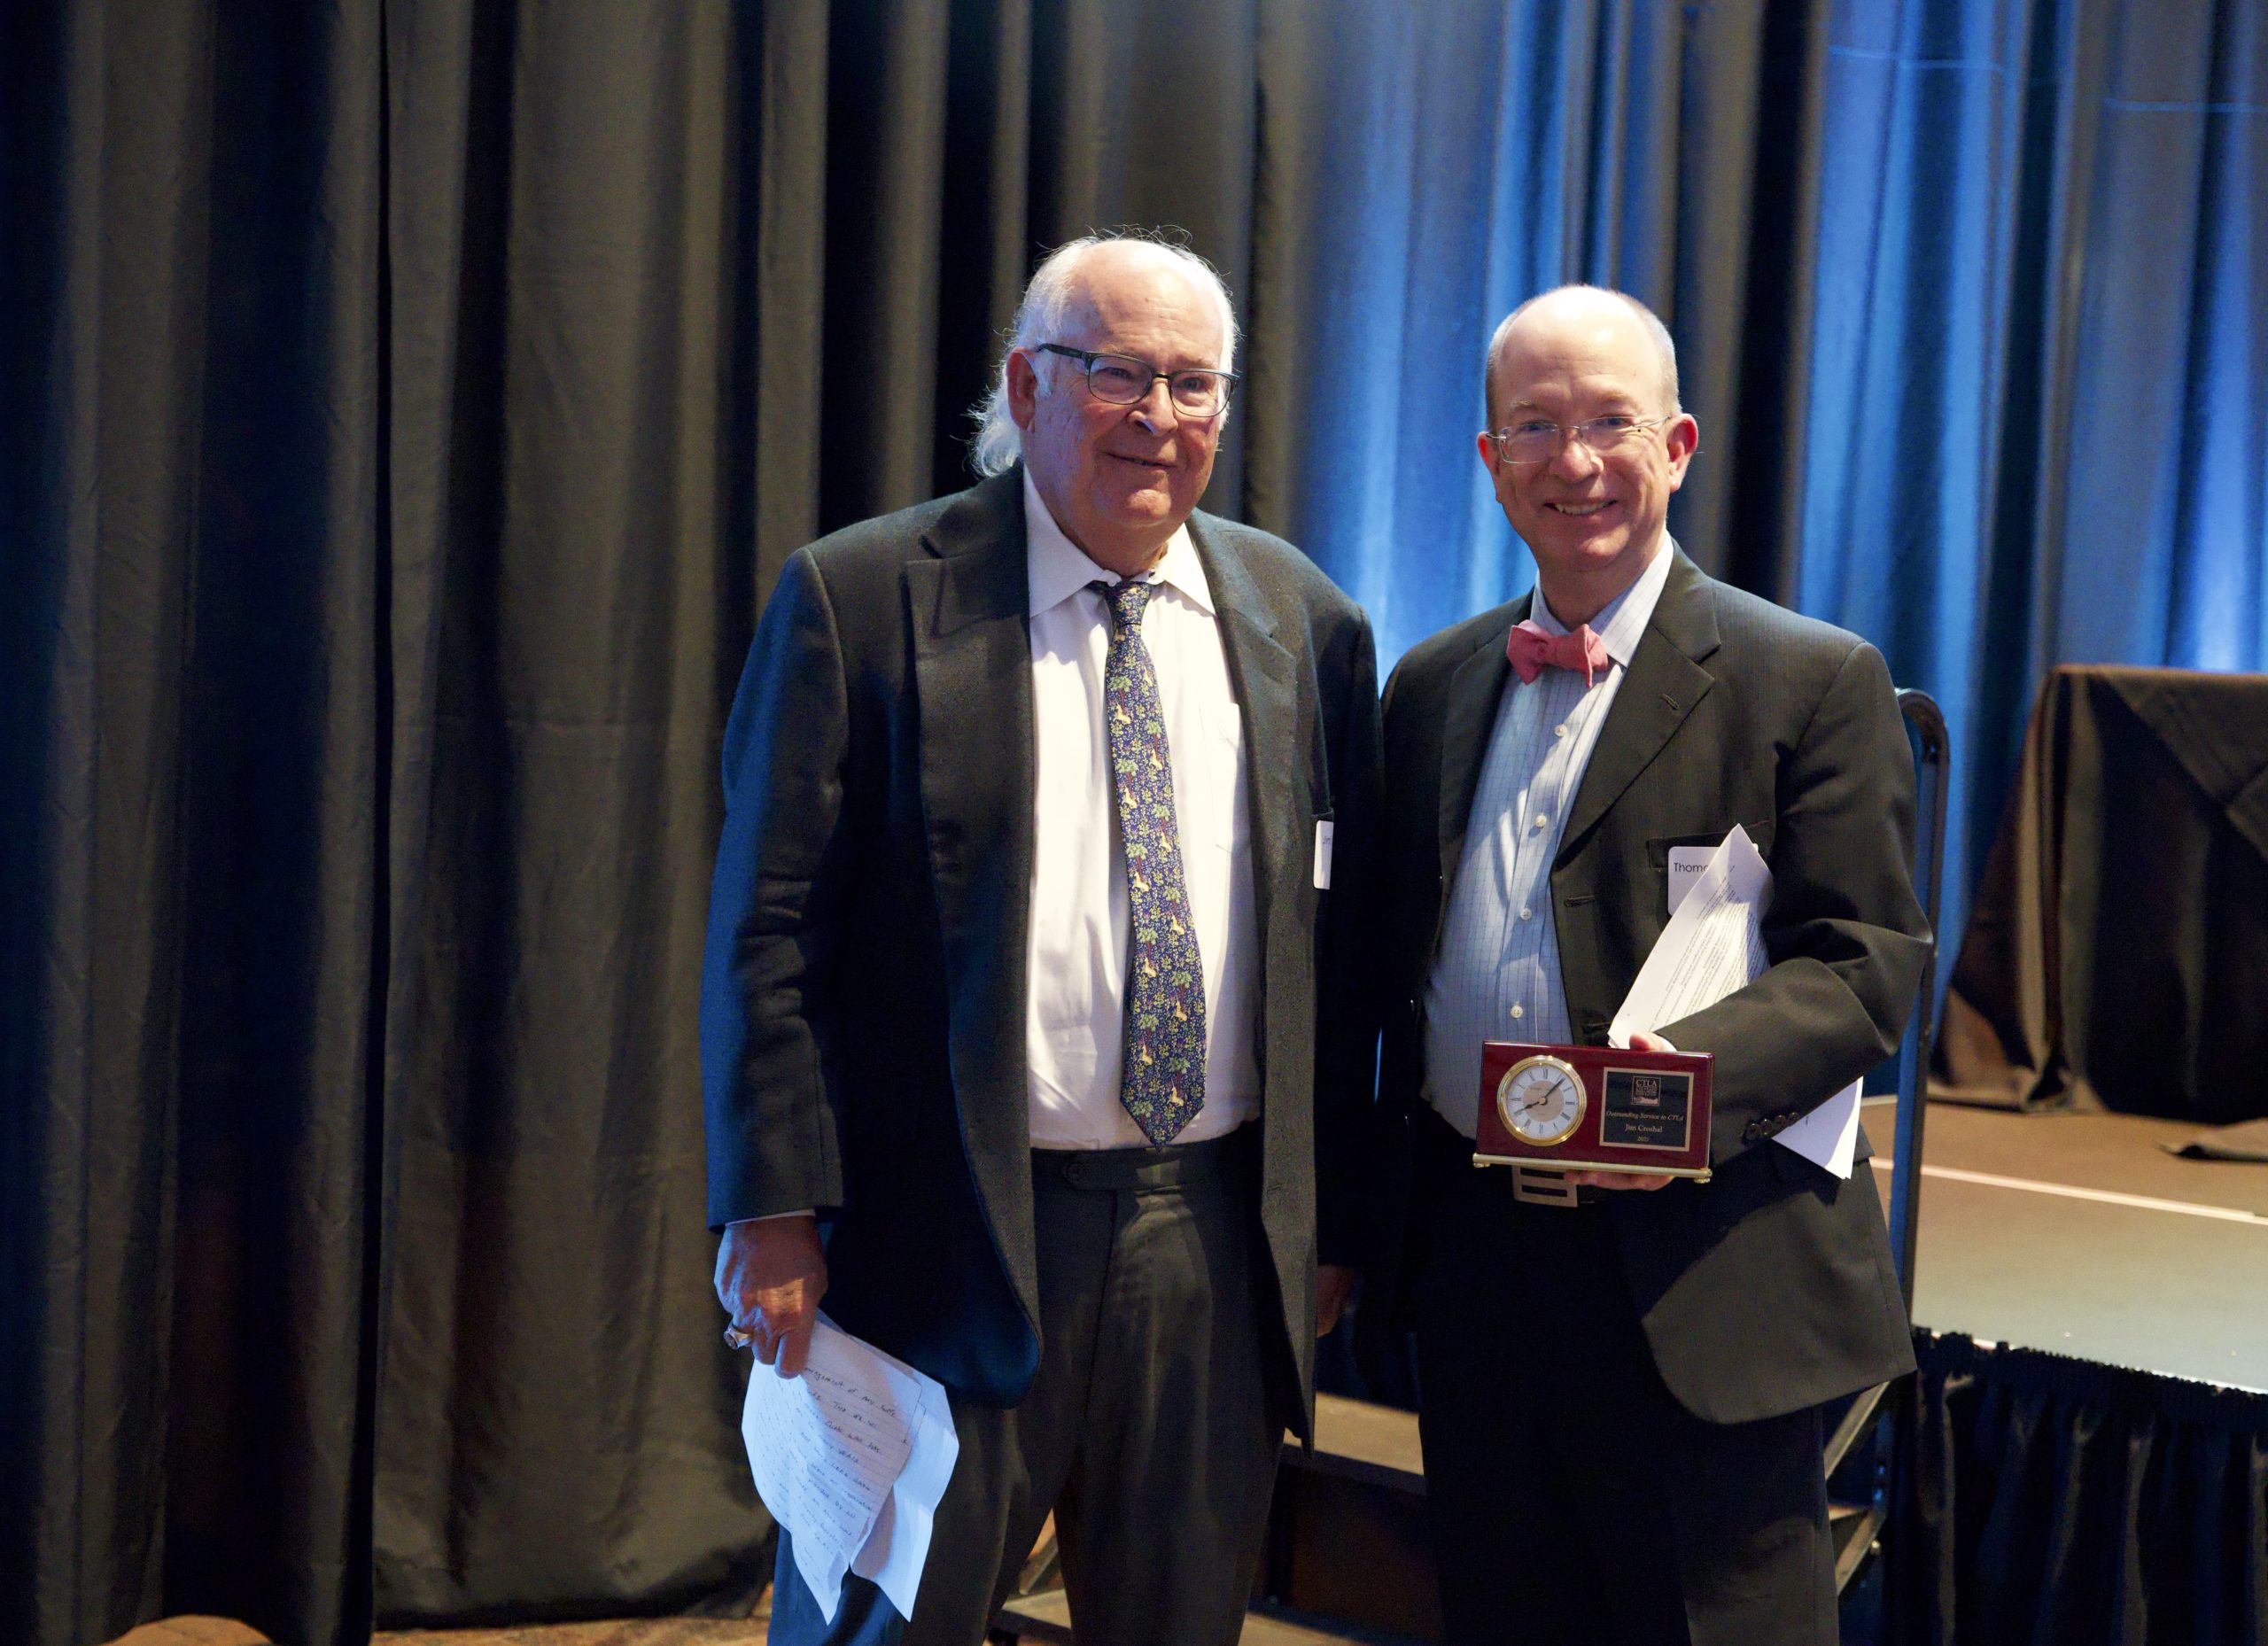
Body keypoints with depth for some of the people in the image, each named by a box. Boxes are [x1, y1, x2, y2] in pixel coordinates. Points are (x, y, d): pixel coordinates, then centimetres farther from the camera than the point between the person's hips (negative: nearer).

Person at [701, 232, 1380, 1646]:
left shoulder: (1308, 626, 8)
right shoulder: (859, 601, -4)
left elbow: (1340, 941, 10)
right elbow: (769, 928, -5)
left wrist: (1332, 1220, 9)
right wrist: (778, 1207, -10)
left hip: (1216, 1247, 4)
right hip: (942, 1241, -3)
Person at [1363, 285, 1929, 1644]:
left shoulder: (1816, 682, -4)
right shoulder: (1432, 687, 12)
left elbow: (1867, 964, -10)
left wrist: (1699, 1069, -28)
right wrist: (1375, 1214, 7)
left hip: (1700, 1275, -5)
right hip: (1475, 1262, 5)